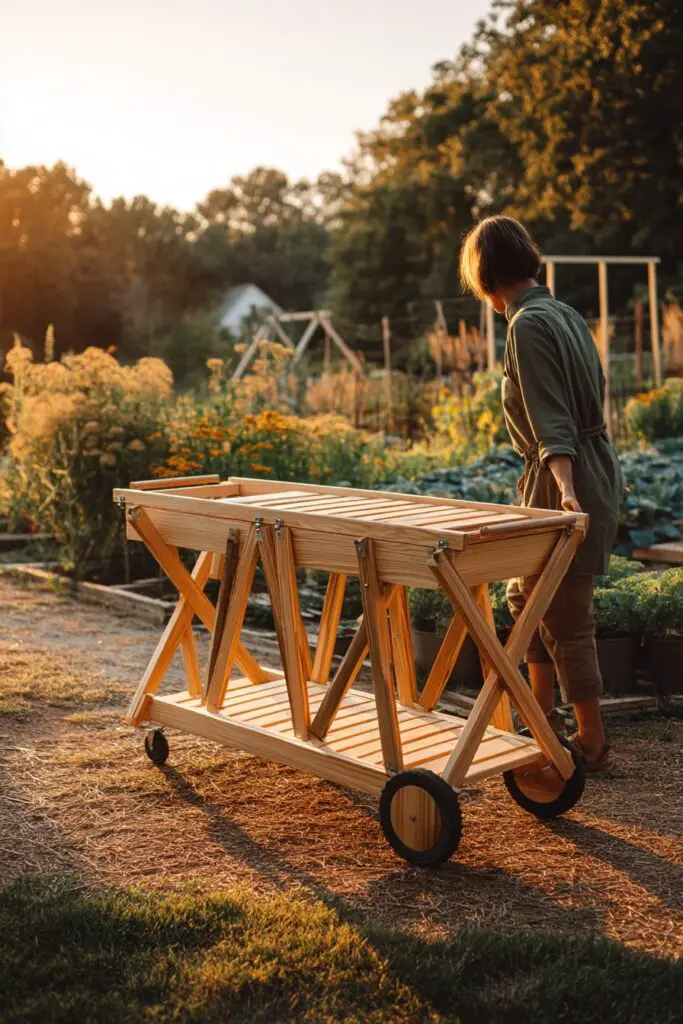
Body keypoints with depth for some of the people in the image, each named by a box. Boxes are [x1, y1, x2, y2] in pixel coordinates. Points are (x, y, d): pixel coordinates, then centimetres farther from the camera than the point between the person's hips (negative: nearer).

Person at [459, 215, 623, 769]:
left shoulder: (528, 325, -16)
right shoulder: (564, 313, 12)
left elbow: (552, 422, -24)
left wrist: (566, 491, -32)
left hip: (565, 479, -10)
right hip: (596, 472, 10)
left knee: (566, 616, 1)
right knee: (527, 595, 20)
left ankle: (593, 743, 13)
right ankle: (543, 717, 30)